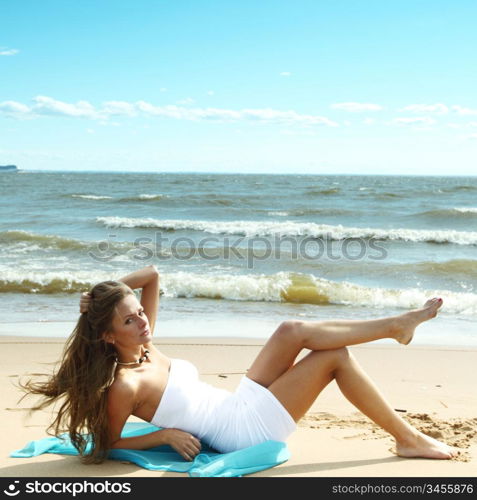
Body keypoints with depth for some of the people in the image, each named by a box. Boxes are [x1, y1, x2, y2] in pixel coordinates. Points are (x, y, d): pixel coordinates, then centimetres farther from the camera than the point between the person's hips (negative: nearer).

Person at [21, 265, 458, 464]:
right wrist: (165, 434, -19)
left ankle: (396, 324, 6)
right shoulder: (124, 385, -22)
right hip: (246, 431, -8)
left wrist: (110, 292, -6)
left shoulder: (144, 346, 1)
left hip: (242, 404, 8)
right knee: (334, 357, -9)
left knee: (293, 331, -8)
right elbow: (106, 445, -14)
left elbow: (151, 276, 8)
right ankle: (408, 438, 5)